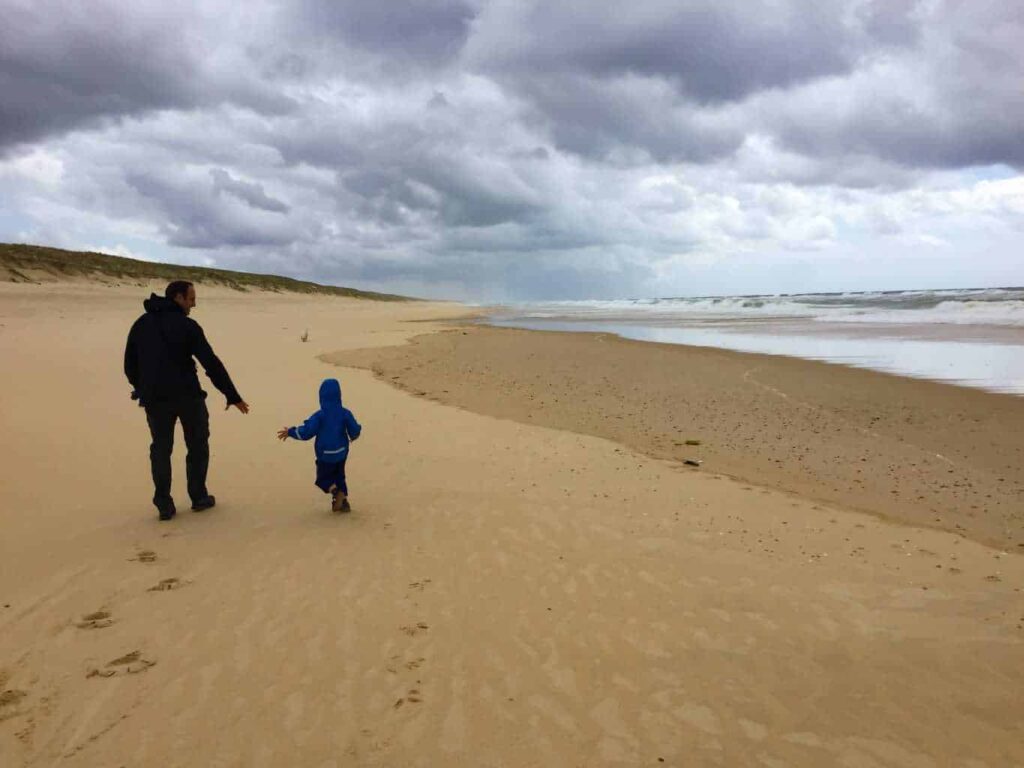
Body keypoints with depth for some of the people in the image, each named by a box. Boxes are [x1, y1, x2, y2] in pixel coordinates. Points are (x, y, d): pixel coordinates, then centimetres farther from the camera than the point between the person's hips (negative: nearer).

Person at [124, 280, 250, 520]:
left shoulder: (141, 324, 8)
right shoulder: (186, 325, -9)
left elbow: (130, 365, 12)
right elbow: (211, 363, -13)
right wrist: (232, 396, -10)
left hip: (155, 397, 4)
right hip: (187, 394, -4)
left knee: (161, 449, 12)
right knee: (197, 445, 13)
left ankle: (164, 505, 9)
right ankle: (199, 497, 16)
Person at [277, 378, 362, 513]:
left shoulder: (319, 416, -17)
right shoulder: (345, 413, -8)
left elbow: (305, 432, -17)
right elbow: (355, 430, -3)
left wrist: (289, 432, -3)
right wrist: (353, 436, 21)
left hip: (325, 455, -4)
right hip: (341, 452, 4)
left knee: (323, 478, 12)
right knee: (339, 476, 20)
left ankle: (337, 492, -15)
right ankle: (344, 501, 13)